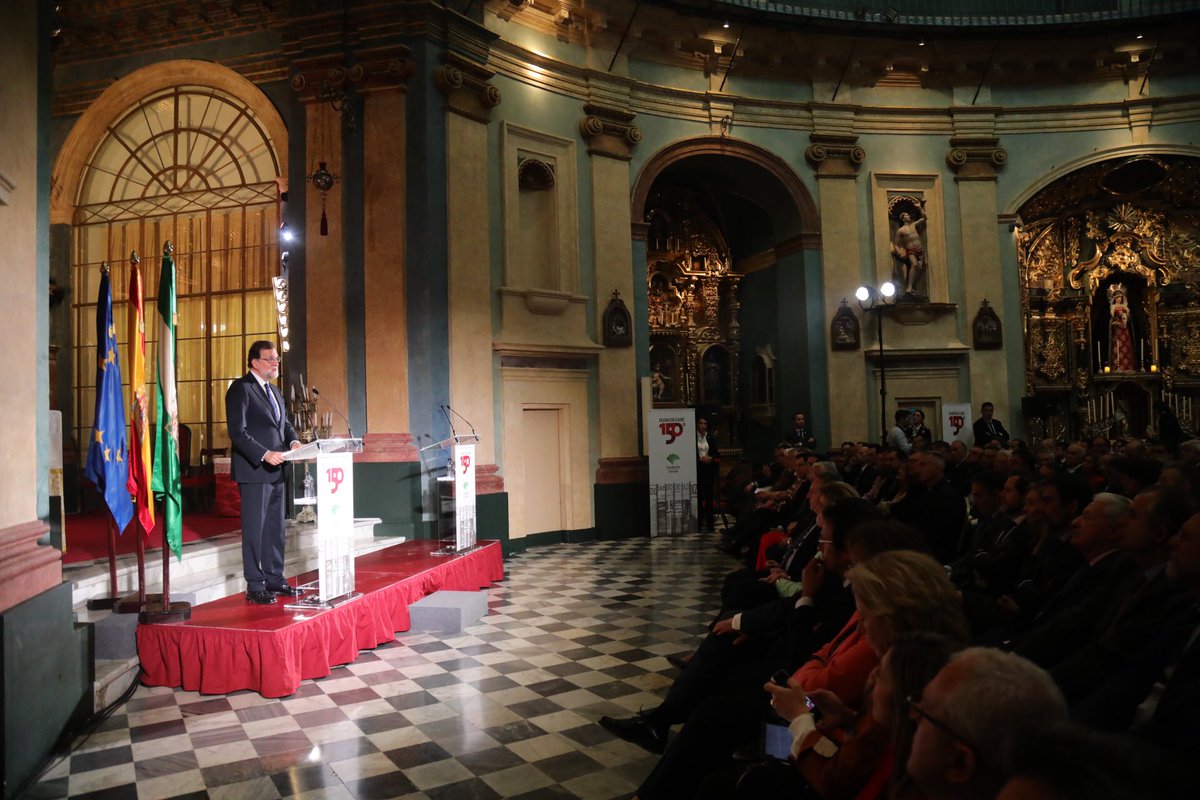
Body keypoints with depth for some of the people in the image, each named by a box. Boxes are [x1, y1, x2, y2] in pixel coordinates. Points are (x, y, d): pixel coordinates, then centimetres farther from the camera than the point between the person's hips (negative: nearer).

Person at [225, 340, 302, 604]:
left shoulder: (274, 392, 18)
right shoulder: (241, 388, -8)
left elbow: (285, 424, 22)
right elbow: (237, 432, -16)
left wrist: (293, 441, 1)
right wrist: (264, 454, -24)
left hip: (276, 471, 8)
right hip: (254, 471, -8)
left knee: (275, 528, 12)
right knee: (254, 529, -2)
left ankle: (274, 579, 22)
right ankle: (255, 586, 6)